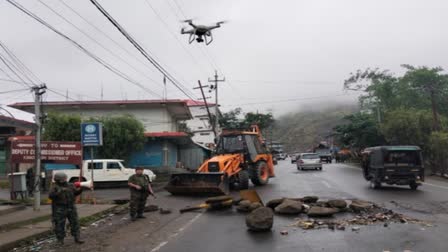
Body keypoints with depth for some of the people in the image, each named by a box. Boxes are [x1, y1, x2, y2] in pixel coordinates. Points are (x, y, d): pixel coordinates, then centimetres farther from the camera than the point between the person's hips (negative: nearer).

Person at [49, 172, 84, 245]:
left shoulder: (70, 185, 8)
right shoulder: (55, 187, -6)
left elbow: (76, 192, 11)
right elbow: (51, 195, -20)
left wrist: (80, 189, -7)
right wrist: (59, 191, -30)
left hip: (71, 208, 5)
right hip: (59, 209, -4)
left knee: (75, 223, 4)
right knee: (60, 225, 1)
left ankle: (77, 238, 11)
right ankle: (60, 240, 16)